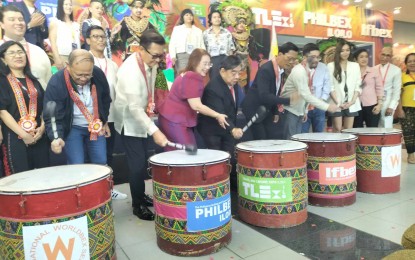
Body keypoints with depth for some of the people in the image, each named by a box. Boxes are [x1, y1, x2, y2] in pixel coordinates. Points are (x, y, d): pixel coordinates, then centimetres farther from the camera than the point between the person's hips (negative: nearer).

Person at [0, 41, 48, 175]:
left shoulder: (33, 81, 15)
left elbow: (43, 106, 14)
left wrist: (42, 127, -3)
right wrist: (23, 134, -15)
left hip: (39, 136, 5)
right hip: (15, 138, -5)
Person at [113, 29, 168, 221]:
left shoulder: (151, 63, -5)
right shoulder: (130, 70, -31)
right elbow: (134, 107, -36)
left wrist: (151, 108, 12)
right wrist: (154, 131, -41)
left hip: (143, 118, 8)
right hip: (129, 121, -8)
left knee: (143, 161, 16)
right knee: (137, 164, -5)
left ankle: (141, 195, 33)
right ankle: (137, 205, 12)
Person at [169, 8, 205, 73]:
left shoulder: (198, 31, 20)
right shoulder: (177, 29, 13)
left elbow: (202, 46, 14)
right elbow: (172, 44, 4)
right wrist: (173, 56, -12)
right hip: (182, 56, -2)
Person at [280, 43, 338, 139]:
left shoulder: (311, 70, 6)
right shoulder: (299, 71, -22)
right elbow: (306, 95, -29)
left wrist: (305, 111, 13)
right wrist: (327, 106, -32)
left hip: (299, 111, 8)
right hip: (289, 111, -8)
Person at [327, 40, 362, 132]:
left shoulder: (355, 66, 11)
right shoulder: (331, 66, 0)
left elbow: (358, 86, 7)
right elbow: (330, 86, -5)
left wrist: (352, 101, -7)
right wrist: (338, 103, -12)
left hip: (351, 104, 3)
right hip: (337, 104, -3)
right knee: (337, 129, 0)